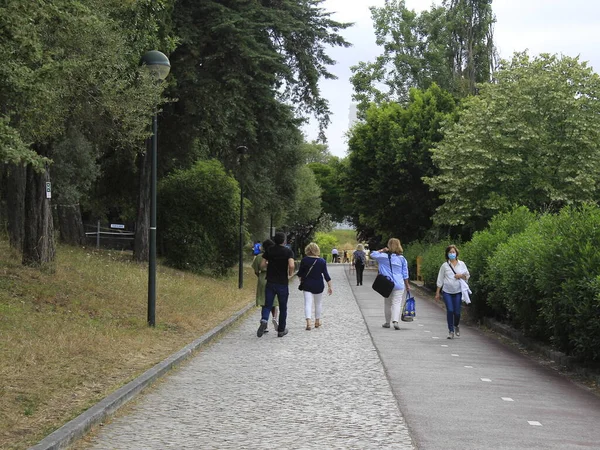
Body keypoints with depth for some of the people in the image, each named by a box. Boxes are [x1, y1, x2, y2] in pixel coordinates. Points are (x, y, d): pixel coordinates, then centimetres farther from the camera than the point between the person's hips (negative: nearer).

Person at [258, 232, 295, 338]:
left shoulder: (269, 251, 3)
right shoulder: (288, 251, -6)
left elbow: (262, 265, 0)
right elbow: (291, 265, -21)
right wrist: (291, 274, -2)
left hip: (270, 282, 2)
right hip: (283, 283, -2)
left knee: (267, 305, 5)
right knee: (283, 308, 11)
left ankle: (264, 320, -24)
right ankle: (281, 330, 16)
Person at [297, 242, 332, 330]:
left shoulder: (304, 260, -6)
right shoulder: (322, 261, -6)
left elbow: (300, 274, 4)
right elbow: (326, 274, -5)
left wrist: (301, 280, 24)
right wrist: (329, 286, 1)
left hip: (307, 285, -1)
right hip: (318, 285, 1)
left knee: (308, 303, -4)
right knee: (318, 303, 17)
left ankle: (308, 322, -21)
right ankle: (317, 321, 25)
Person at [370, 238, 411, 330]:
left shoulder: (384, 257, -5)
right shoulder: (402, 259, -1)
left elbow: (372, 254, 5)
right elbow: (405, 274, 3)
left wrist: (382, 250, 8)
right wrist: (407, 285, 12)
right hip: (399, 285, -1)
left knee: (387, 303, 14)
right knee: (397, 303, -4)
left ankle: (387, 322, 23)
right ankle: (395, 321, -23)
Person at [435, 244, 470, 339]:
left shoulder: (461, 264, 7)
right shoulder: (444, 266, 4)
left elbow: (467, 275, 14)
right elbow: (440, 280, 8)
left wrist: (461, 276, -8)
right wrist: (437, 292, 6)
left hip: (458, 291, 1)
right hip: (447, 292, -1)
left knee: (457, 311, -3)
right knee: (450, 310, -9)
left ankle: (456, 325, 28)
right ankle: (451, 331, 2)